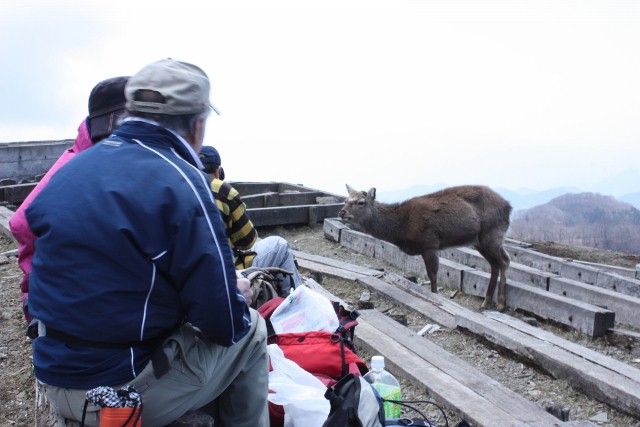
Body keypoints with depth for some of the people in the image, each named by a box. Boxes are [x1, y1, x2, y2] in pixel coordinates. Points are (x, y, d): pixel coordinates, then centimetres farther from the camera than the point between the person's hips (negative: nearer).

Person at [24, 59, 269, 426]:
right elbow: (224, 323, -19)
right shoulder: (181, 183, -19)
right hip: (125, 390, -7)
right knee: (251, 331, 12)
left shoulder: (72, 170, 3)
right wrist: (240, 295, 4)